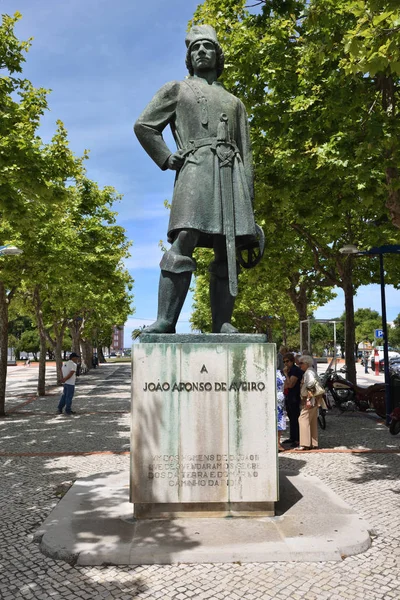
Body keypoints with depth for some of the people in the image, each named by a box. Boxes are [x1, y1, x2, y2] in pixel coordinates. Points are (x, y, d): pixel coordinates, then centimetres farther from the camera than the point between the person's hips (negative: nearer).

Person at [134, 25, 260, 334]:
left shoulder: (235, 103, 29)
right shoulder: (176, 89, 23)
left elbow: (246, 154, 20)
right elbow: (144, 125, 13)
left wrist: (249, 199, 8)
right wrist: (167, 159, 0)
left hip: (231, 174, 4)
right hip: (194, 170, -3)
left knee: (229, 250, -6)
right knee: (183, 244, -19)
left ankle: (222, 323, -5)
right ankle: (165, 321, -20)